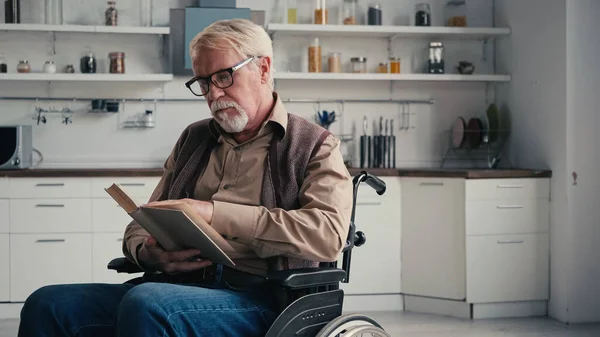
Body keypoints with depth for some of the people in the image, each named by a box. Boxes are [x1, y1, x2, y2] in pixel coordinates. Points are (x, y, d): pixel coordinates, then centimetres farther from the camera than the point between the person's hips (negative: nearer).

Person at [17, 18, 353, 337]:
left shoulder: (313, 146, 7)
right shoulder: (193, 138, 24)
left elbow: (328, 234, -12)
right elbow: (142, 225, 24)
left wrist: (214, 213, -15)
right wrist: (146, 253, -4)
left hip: (258, 296, -5)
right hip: (180, 286, 5)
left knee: (144, 303, -35)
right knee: (47, 304, -17)